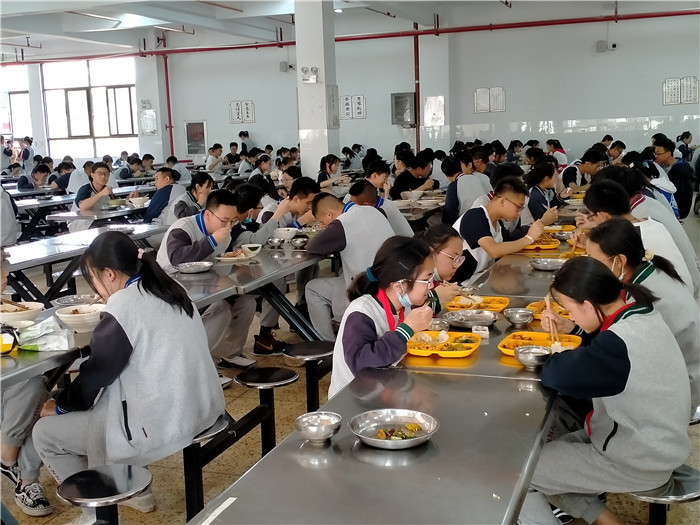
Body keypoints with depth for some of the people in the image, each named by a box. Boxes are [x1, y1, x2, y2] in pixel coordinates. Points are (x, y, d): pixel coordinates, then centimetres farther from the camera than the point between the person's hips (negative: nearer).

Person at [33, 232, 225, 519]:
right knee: (102, 400, 31)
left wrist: (60, 405, 8)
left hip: (161, 427, -9)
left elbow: (96, 373, -8)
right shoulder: (170, 290, 5)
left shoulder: (122, 307, -18)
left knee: (44, 433, 9)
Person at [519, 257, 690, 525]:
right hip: (648, 443, 9)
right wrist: (565, 329, -4)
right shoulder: (639, 313, -3)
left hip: (637, 464, -9)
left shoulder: (622, 343, -31)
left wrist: (558, 352, -13)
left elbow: (556, 375, -35)